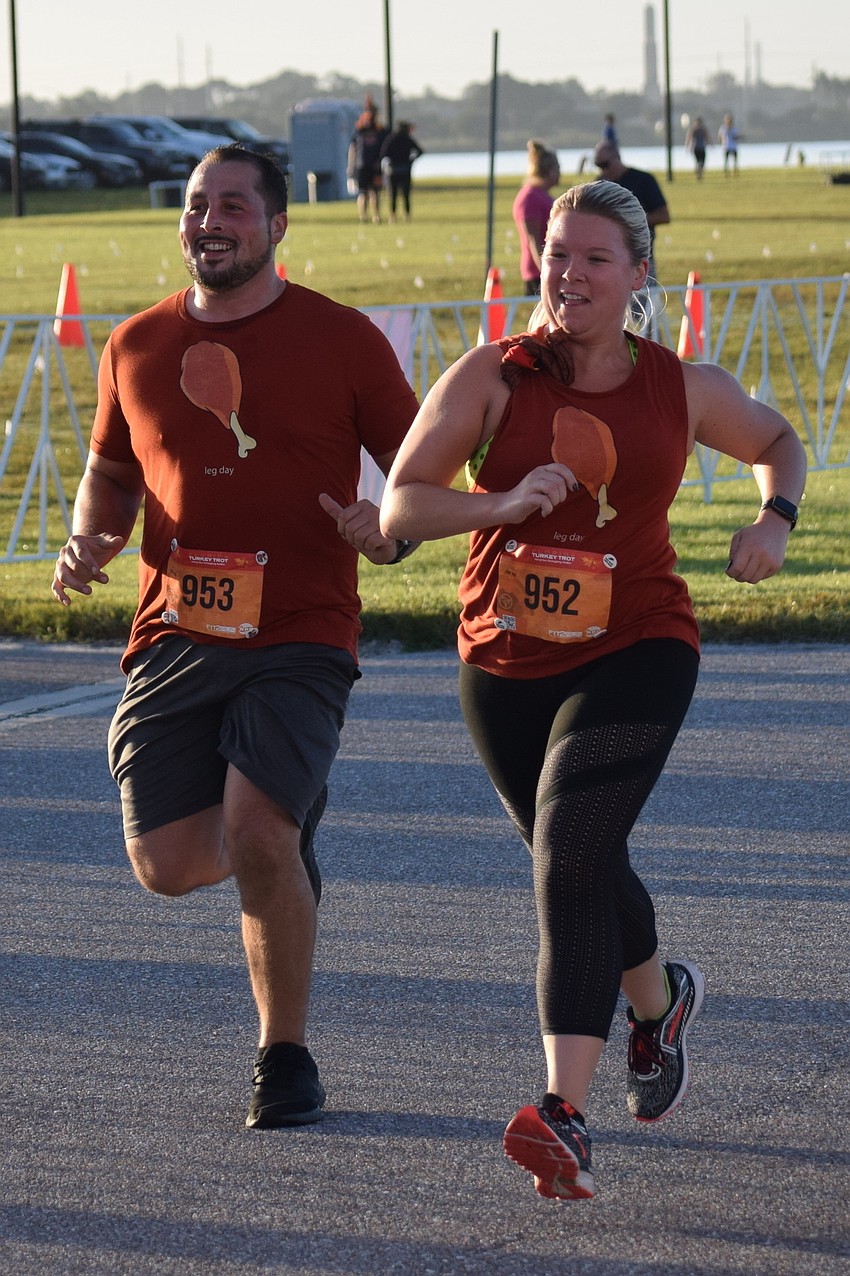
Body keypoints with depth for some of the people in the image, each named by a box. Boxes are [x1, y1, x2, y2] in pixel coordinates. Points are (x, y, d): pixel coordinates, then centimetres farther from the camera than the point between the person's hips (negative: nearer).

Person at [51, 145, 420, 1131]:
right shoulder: (136, 347, 10)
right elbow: (111, 471, 24)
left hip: (300, 640, -4)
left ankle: (286, 1060, 0)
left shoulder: (340, 339, 0)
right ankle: (289, 838, 32)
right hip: (175, 636, 4)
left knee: (259, 838, -20)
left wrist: (390, 531, -17)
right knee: (167, 864, -4)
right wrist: (88, 538, 3)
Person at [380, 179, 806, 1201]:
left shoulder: (683, 389, -1)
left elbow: (777, 441, 20)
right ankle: (659, 1001, 52)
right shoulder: (490, 378, -6)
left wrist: (774, 518, 0)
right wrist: (504, 502, -26)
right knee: (579, 864, 19)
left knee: (571, 858, -20)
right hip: (505, 664, 2)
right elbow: (399, 508, -11)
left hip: (635, 653, -2)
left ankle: (564, 1115, -26)